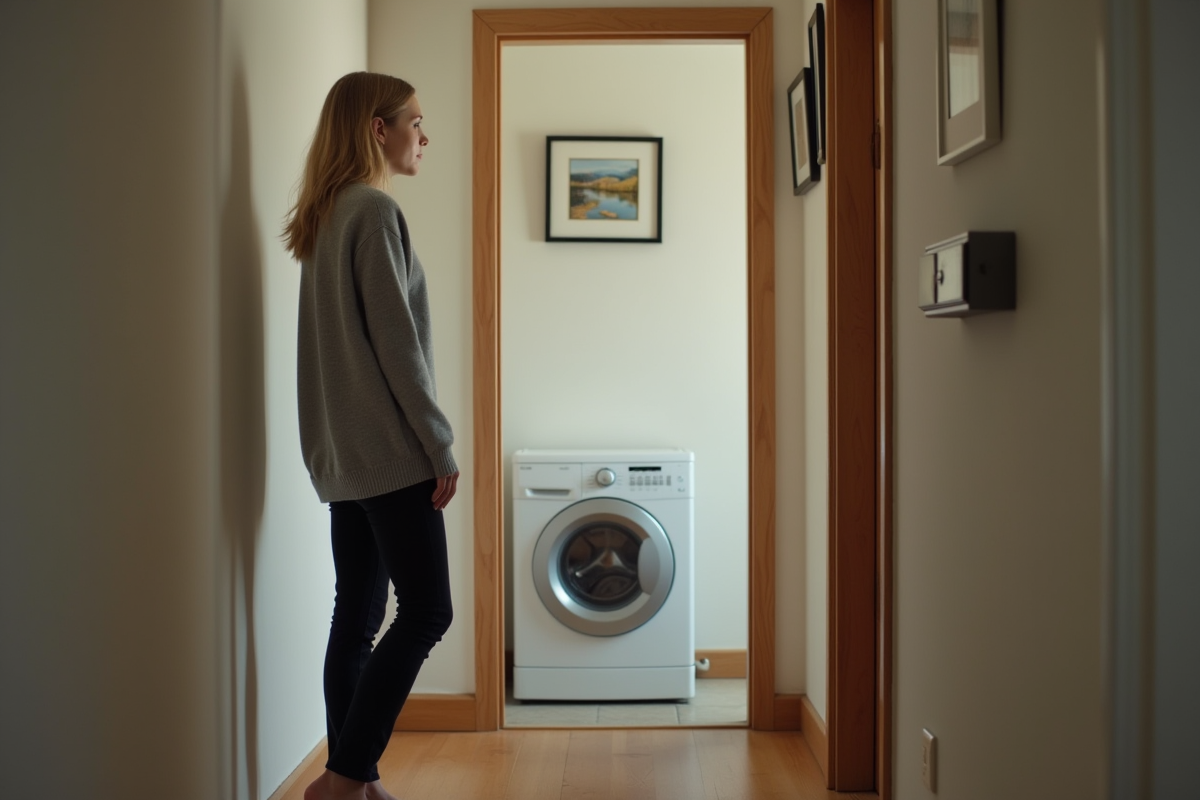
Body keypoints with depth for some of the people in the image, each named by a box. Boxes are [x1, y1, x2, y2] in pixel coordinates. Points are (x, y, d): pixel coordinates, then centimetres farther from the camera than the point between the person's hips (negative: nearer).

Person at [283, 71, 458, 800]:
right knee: (426, 610, -5)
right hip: (391, 451, -9)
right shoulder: (374, 210, -10)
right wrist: (441, 447, -11)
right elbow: (396, 343, -15)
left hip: (343, 456, 9)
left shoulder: (326, 217, 18)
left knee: (358, 617, 10)